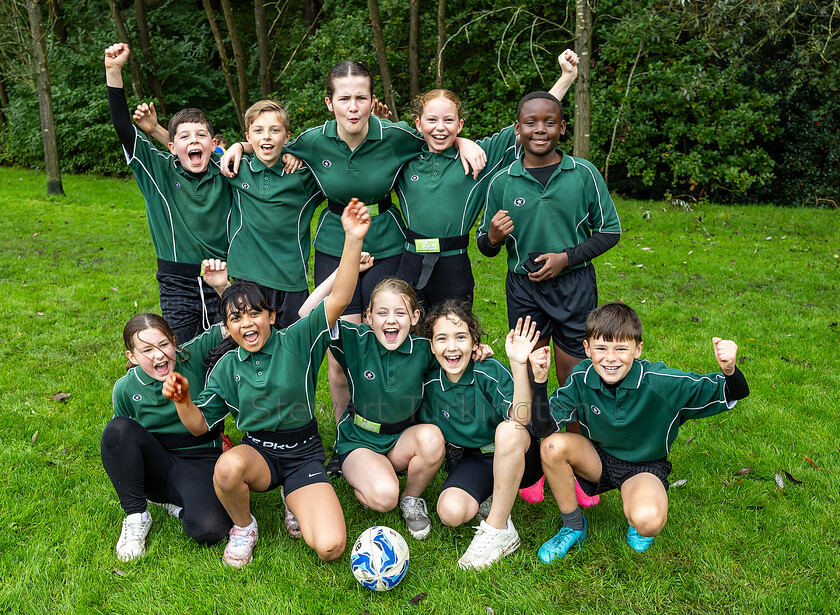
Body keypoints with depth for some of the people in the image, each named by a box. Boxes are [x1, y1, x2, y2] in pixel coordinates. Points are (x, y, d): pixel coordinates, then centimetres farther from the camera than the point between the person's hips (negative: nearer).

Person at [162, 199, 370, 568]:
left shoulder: (297, 341, -8)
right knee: (229, 466, -38)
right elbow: (200, 425, 8)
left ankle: (296, 502, 16)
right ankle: (243, 527, -2)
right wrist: (182, 401, -16)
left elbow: (338, 300, -23)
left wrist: (353, 240, -37)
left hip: (304, 455, -1)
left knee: (330, 547, -19)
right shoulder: (226, 368, 1)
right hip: (257, 452, 2)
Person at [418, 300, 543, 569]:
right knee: (451, 512, -29)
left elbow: (521, 418, -35)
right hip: (469, 462, 2)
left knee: (508, 429, -38)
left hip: (517, 458, -2)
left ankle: (498, 529, -21)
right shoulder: (429, 384, -8)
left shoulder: (491, 371, -19)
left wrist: (519, 364, -43)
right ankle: (497, 500, 6)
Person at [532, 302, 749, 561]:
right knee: (553, 446, -28)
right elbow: (544, 425, -18)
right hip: (598, 458, 3)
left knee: (648, 520, -36)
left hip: (645, 467, -3)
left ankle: (637, 524, 8)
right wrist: (539, 380, -32)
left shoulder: (662, 383, -24)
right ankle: (572, 527, -2)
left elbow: (734, 394, -18)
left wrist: (729, 370, -42)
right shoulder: (582, 378, -16)